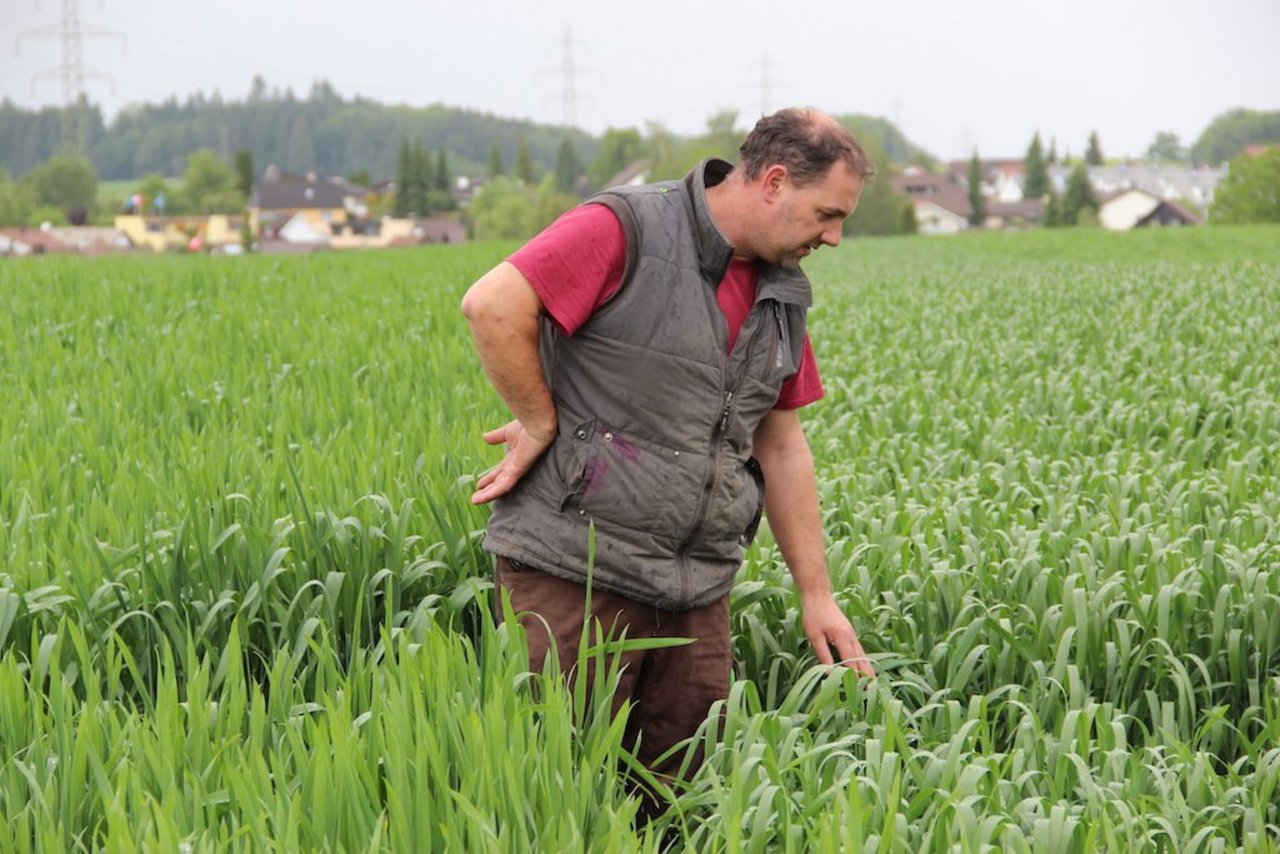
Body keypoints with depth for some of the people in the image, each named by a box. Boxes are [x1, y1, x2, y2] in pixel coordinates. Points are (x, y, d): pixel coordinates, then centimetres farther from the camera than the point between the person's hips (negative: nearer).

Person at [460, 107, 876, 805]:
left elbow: (781, 446, 19)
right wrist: (541, 423, -13)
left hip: (694, 595, 7)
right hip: (577, 566, -7)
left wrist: (816, 593, 18)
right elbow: (493, 305, -22)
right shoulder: (629, 230, -11)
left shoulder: (781, 296, 14)